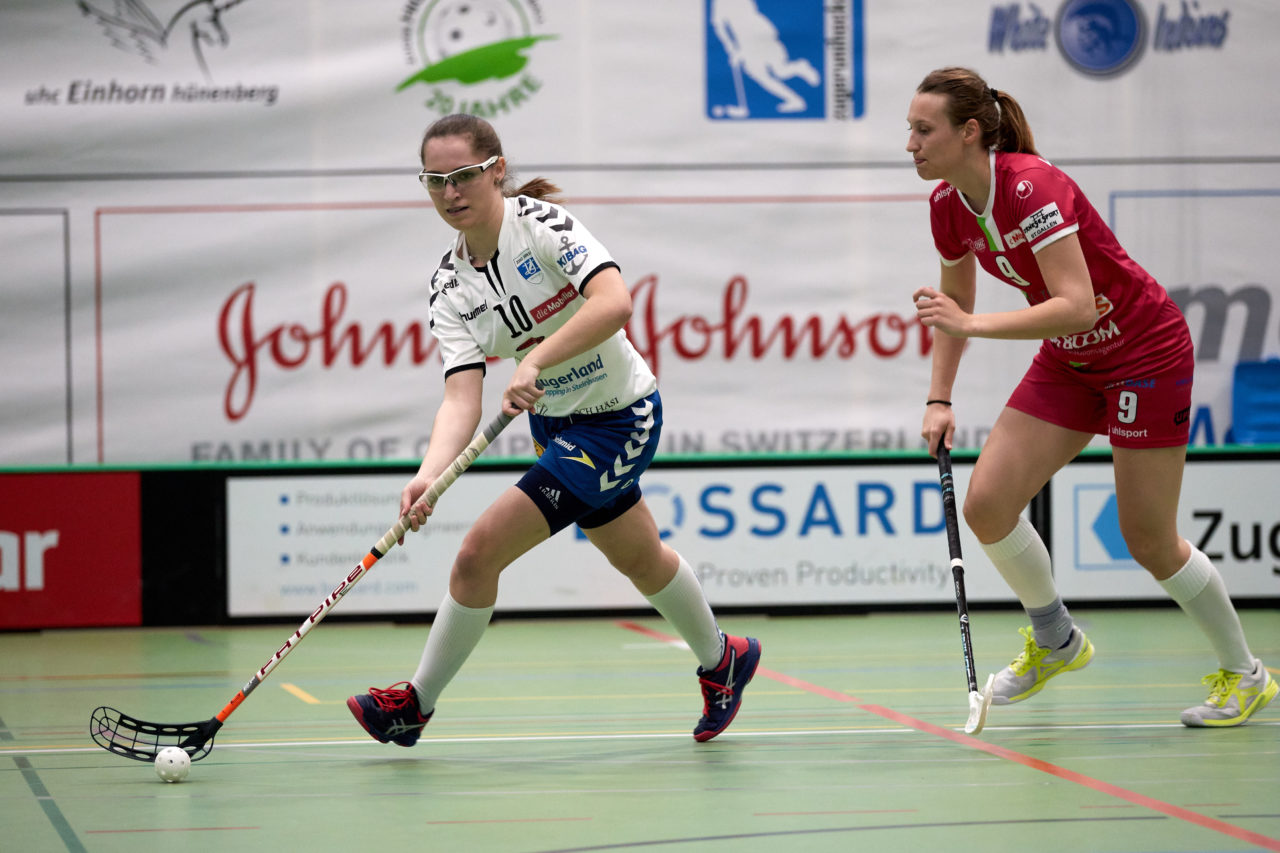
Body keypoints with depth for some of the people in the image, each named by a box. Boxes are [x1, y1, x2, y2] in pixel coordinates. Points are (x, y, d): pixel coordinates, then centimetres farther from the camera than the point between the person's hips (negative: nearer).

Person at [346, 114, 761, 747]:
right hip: (556, 426, 7)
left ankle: (417, 703, 3)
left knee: (479, 552, -14)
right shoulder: (449, 286, -6)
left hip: (618, 421, -7)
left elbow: (614, 301, -36)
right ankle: (721, 660, 51)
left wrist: (535, 361, -44)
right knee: (639, 560, 26)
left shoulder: (541, 221, -21)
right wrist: (429, 476, -35)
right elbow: (462, 398, -17)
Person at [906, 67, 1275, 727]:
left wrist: (971, 323, -40)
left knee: (1149, 542, -2)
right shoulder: (948, 204, -5)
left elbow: (1077, 305, -37)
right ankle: (1055, 641, 17)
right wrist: (939, 400, 4)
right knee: (986, 504, -7)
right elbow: (956, 305, 12)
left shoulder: (1032, 188, -30)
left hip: (1144, 354, -7)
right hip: (1068, 364, 7)